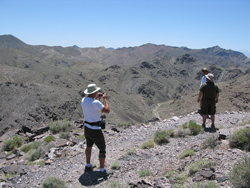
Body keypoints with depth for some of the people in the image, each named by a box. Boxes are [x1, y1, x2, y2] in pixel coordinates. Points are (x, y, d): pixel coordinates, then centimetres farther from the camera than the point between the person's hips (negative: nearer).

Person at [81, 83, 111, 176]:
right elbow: (107, 110, -20)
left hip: (87, 127, 8)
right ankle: (102, 170, 9)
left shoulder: (83, 100, -2)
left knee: (89, 146, 26)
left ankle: (88, 166, 38)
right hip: (95, 130, -8)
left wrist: (96, 97, 19)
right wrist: (105, 99, -9)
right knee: (102, 149, 7)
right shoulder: (96, 103, -27)